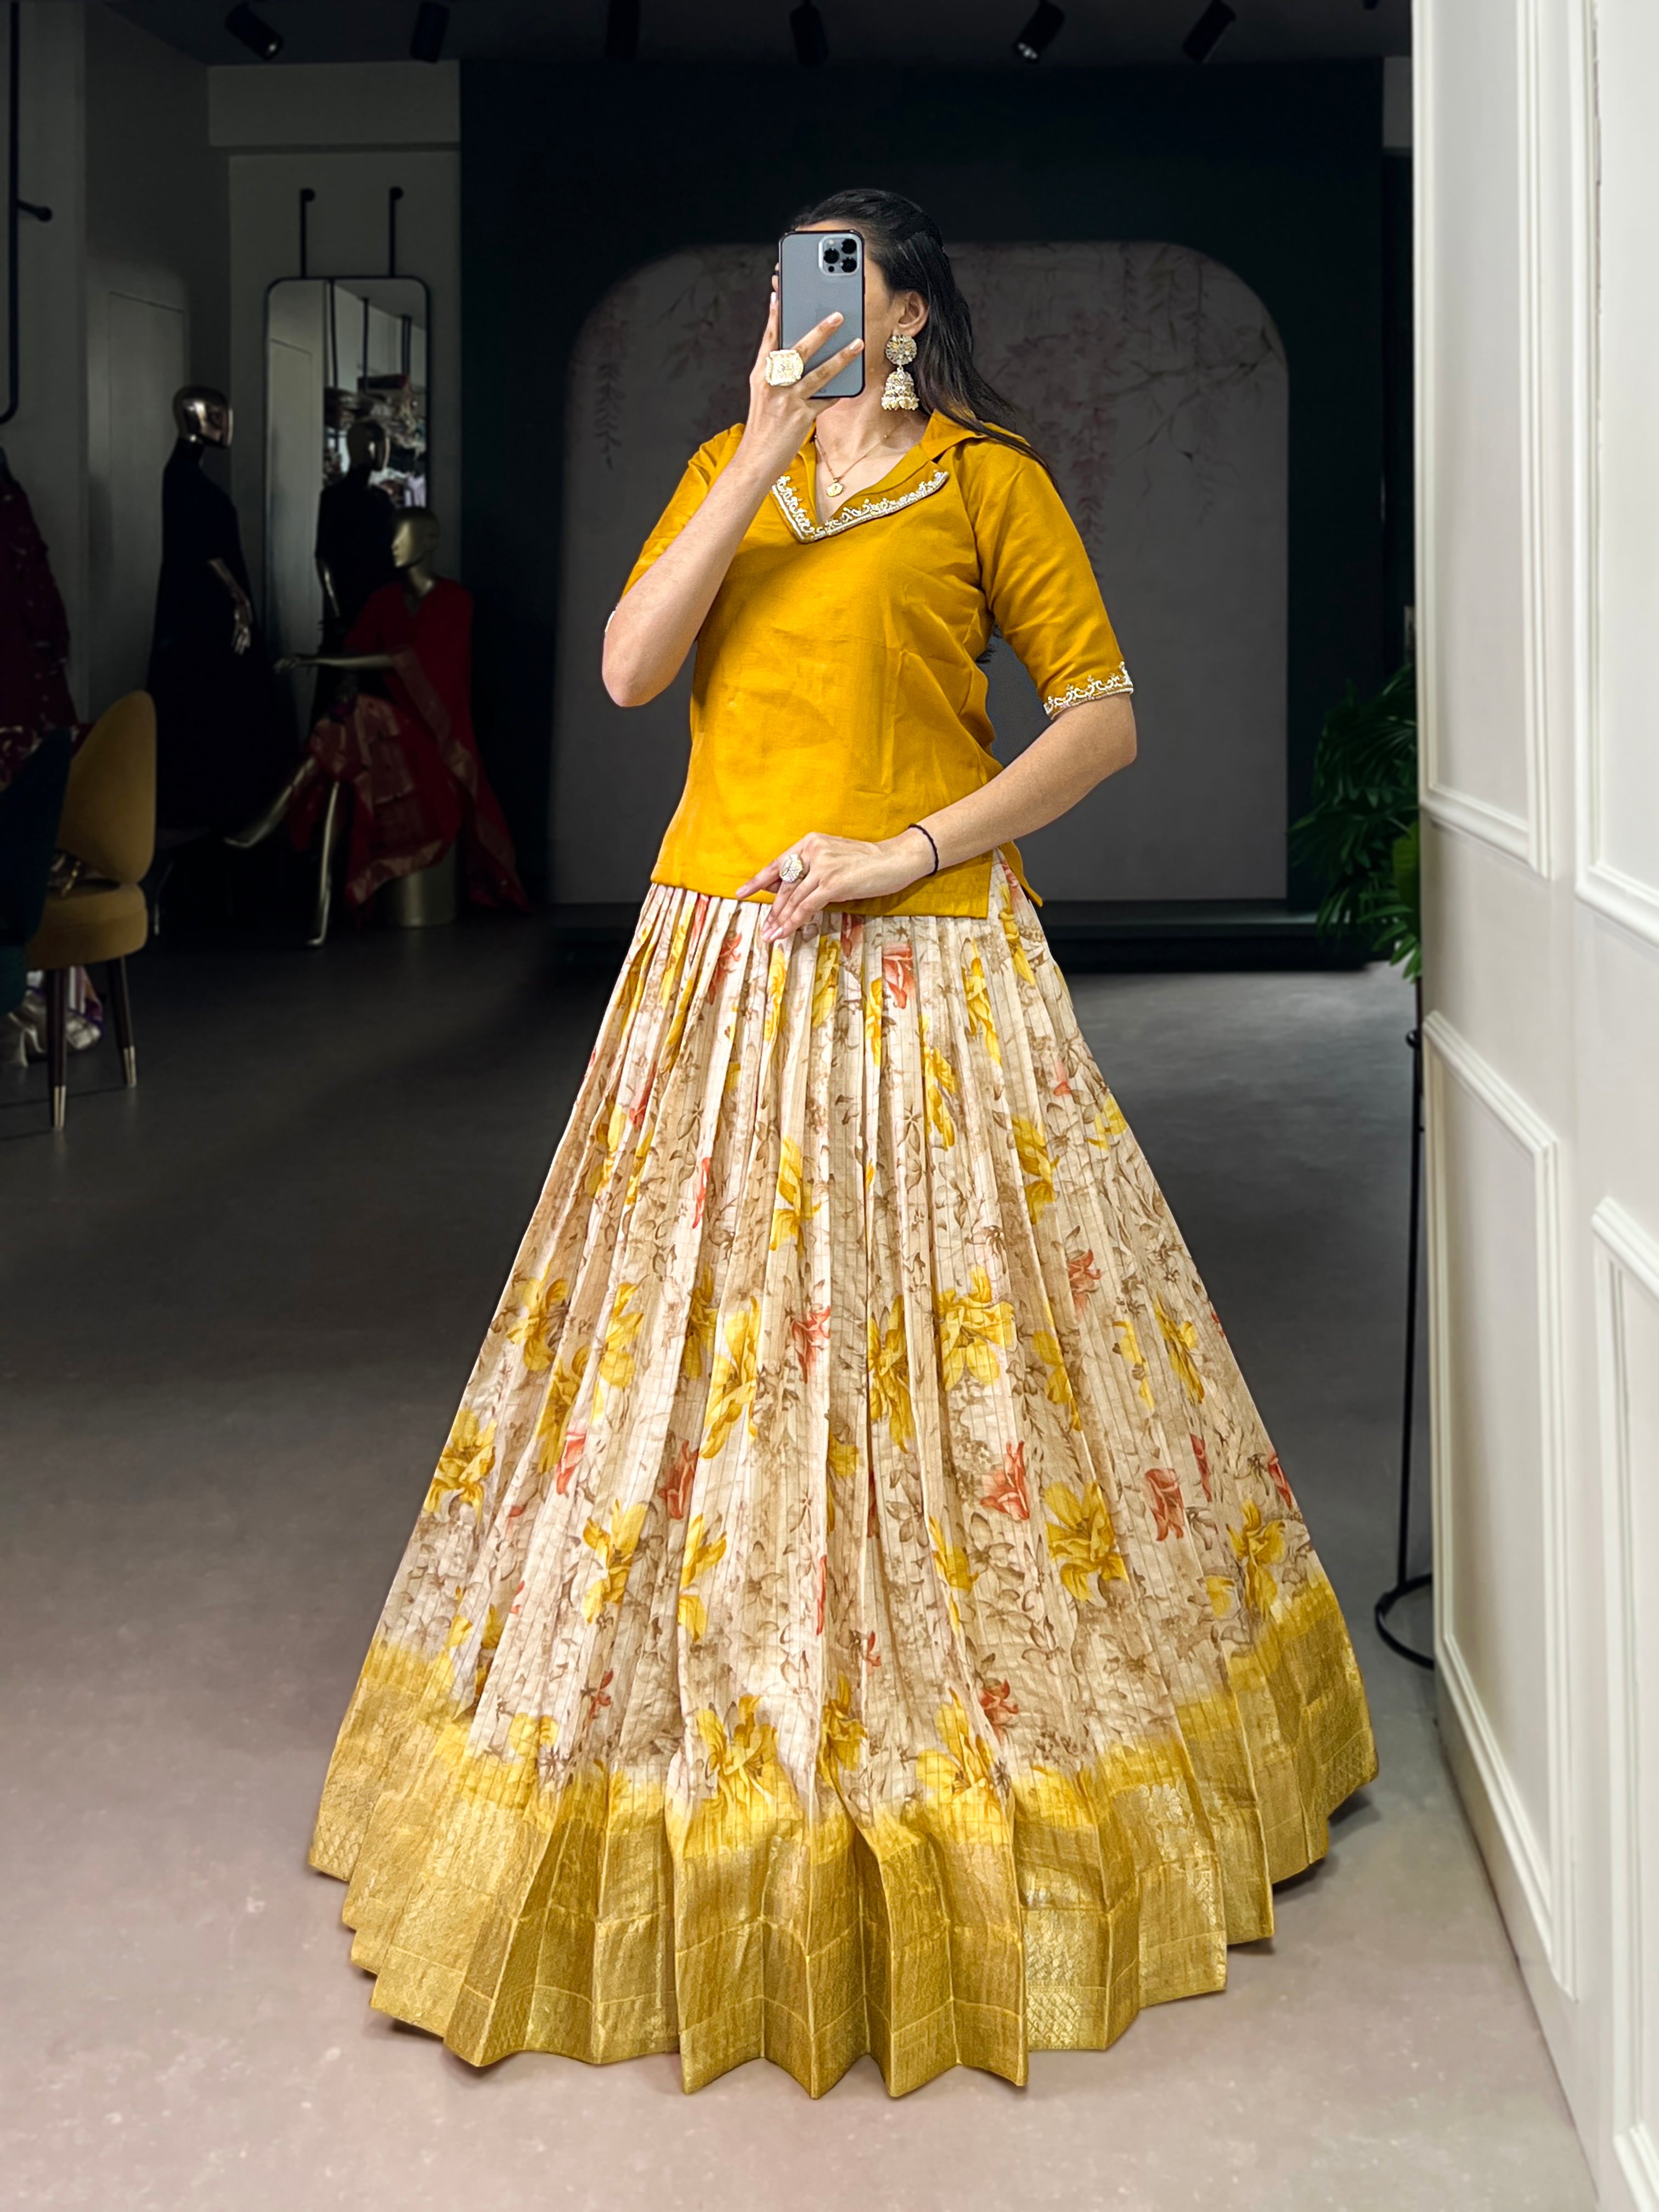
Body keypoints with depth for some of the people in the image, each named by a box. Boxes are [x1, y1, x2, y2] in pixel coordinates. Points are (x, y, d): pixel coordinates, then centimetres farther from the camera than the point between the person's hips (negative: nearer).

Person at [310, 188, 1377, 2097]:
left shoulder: (989, 480, 1)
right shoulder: (730, 465, 14)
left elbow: (1104, 720, -4)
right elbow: (629, 669, -1)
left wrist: (911, 848, -13)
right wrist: (766, 456, -8)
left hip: (923, 967, -4)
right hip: (721, 955, 4)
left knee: (942, 1345, 1)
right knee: (702, 1342, 6)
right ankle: (721, 1744, 21)